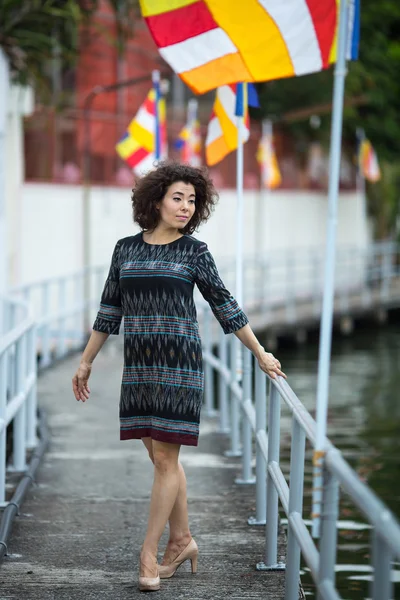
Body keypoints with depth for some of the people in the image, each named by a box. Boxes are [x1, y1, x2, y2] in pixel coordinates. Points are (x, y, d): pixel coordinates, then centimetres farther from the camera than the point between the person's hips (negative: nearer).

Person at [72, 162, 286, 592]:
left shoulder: (195, 251, 0)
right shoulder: (126, 249, 8)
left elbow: (224, 306, 4)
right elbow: (109, 309, 14)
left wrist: (260, 354, 4)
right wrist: (86, 362, 15)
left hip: (179, 362, -4)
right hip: (139, 365, 4)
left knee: (164, 457, -6)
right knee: (161, 456, 10)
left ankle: (149, 554, -1)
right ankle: (181, 541, 23)